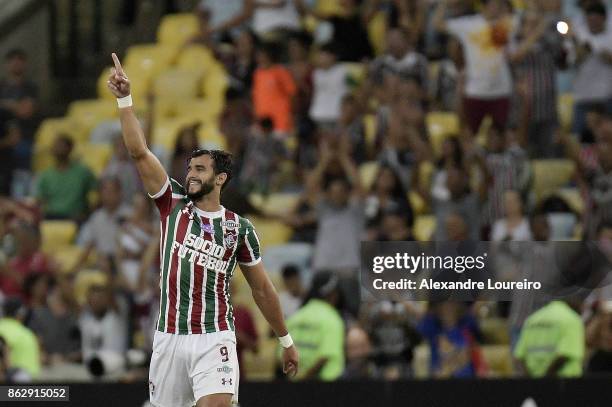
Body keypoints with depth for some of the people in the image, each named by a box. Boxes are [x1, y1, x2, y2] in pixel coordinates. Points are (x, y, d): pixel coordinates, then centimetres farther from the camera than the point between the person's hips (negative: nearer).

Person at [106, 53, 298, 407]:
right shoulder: (174, 205, 5)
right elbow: (140, 153, -5)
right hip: (169, 336, 2)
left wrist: (286, 340, 16)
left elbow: (262, 288, 12)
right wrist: (125, 99, -14)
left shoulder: (240, 229, 3)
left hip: (214, 338, -2)